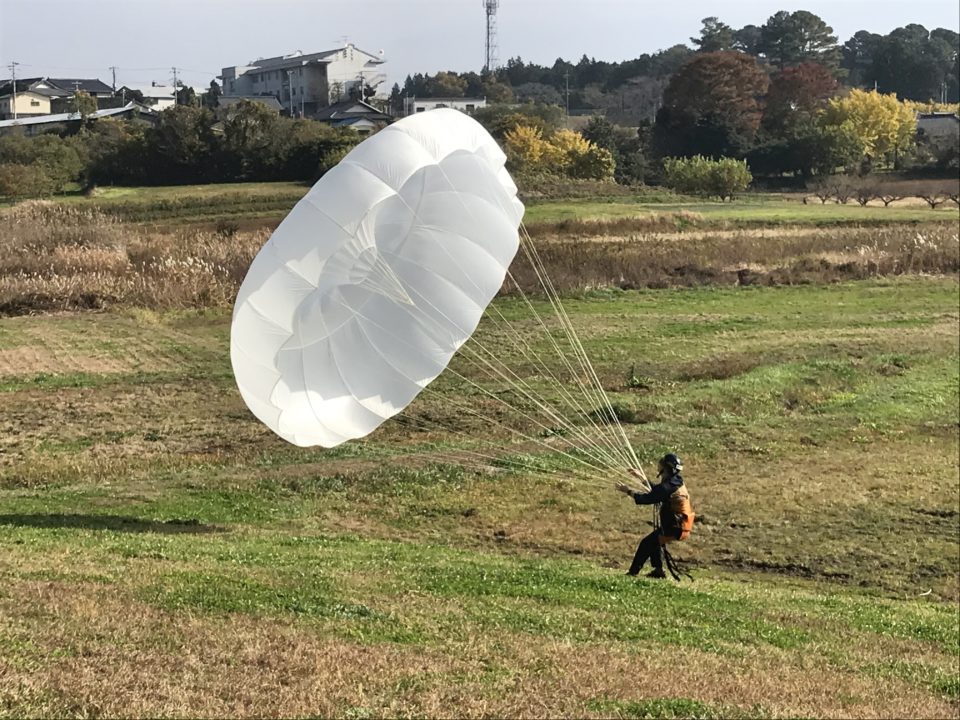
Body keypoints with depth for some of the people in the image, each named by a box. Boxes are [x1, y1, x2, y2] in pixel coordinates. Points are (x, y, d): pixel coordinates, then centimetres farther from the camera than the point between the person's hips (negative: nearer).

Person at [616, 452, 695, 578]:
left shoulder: (668, 487, -21)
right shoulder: (675, 483, 9)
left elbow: (647, 498, -21)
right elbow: (657, 490, 23)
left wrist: (629, 491, -12)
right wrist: (641, 477, 26)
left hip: (675, 528, -10)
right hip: (681, 526, 10)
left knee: (647, 543, -2)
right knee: (654, 541, 26)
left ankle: (633, 572, 3)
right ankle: (658, 570, 29)